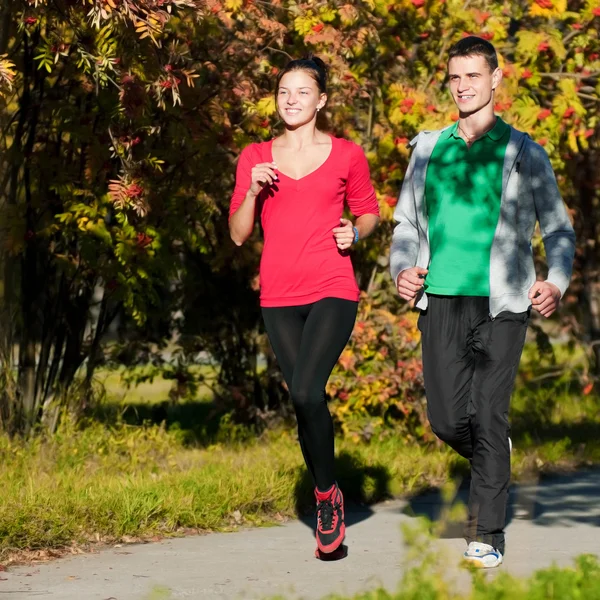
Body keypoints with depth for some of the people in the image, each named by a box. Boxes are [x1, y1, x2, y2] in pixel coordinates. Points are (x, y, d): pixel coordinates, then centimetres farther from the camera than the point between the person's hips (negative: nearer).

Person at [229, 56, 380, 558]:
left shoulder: (346, 156, 5)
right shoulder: (255, 158, 9)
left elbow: (370, 213, 17)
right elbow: (239, 233, 7)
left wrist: (355, 232, -5)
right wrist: (253, 192, -10)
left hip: (332, 290, -3)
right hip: (279, 296, 3)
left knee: (307, 392, -21)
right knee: (304, 401, 6)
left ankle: (327, 491, 0)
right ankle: (328, 510, 21)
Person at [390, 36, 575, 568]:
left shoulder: (523, 153, 6)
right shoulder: (428, 148, 14)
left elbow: (558, 229, 10)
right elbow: (406, 221, 19)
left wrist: (556, 283, -8)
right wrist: (403, 269, -1)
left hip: (501, 304, -3)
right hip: (442, 302, 3)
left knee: (488, 419, -7)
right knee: (447, 420, 0)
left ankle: (488, 534, 1)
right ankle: (494, 461, 33)